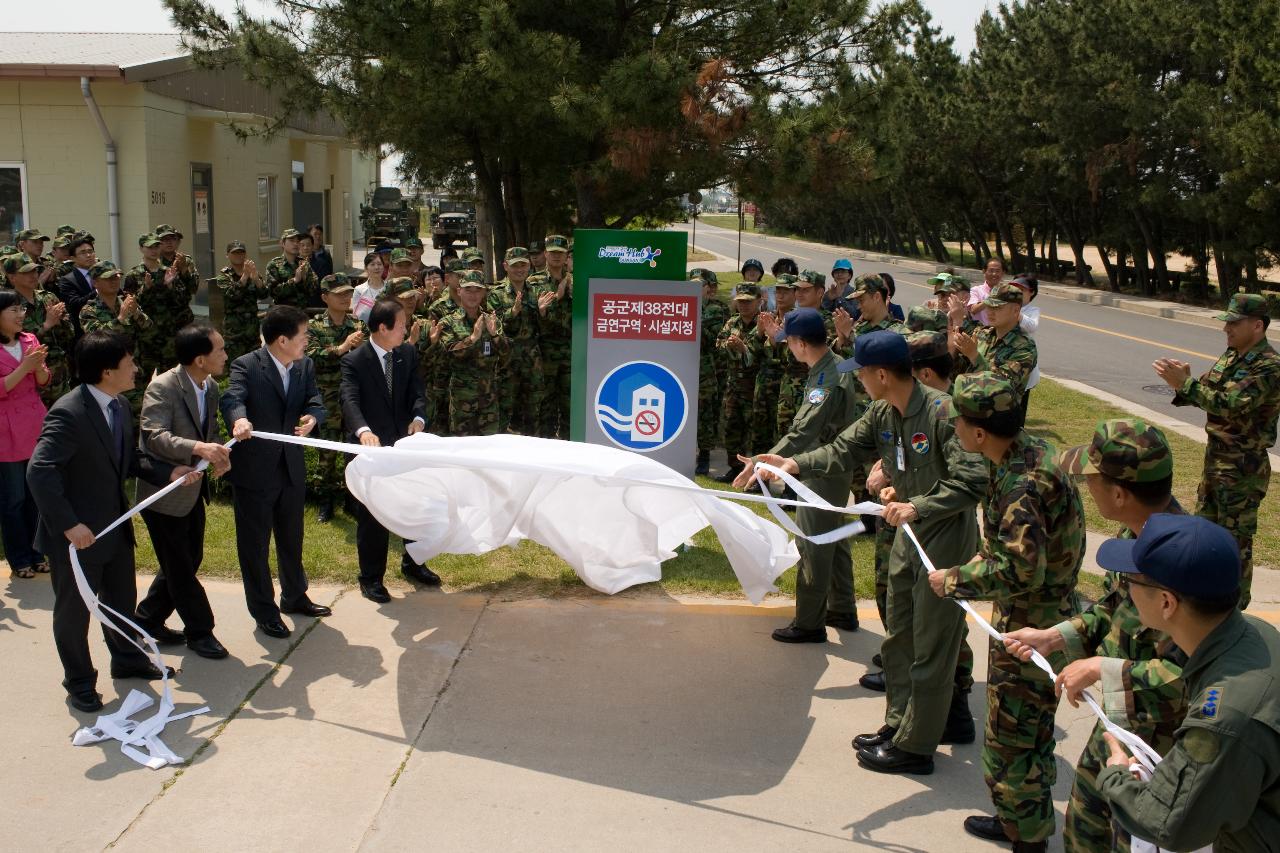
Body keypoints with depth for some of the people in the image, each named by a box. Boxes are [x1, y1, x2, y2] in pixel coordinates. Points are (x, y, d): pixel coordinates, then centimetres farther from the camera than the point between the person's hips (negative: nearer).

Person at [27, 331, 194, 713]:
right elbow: (40, 471, -30)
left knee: (122, 598, 23)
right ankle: (79, 681, 29)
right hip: (78, 535, -8)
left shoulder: (119, 406, 2)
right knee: (74, 609, 11)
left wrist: (168, 471, -6)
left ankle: (127, 659, 44)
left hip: (115, 526, 8)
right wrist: (69, 525, -31)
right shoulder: (69, 413, -25)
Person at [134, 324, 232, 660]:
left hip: (193, 490, 8)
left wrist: (220, 451, -13)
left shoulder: (211, 386, 2)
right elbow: (154, 437, -30)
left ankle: (148, 619, 35)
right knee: (180, 568, 4)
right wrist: (198, 448, -45)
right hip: (164, 492, -8)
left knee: (189, 560, 18)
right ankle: (199, 631, 19)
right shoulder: (162, 387, -22)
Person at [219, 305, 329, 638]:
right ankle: (263, 611, 23)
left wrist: (312, 416, -27)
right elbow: (232, 398, -30)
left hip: (292, 467, 6)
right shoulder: (246, 366, -16)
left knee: (292, 538, 21)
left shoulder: (305, 366, 3)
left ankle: (294, 596, 40)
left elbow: (315, 401, -3)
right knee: (255, 545, 7)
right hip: (254, 470, -6)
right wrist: (239, 419, -53)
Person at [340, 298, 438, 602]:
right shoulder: (354, 360, -14)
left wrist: (418, 418, -23)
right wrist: (363, 431, -46)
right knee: (372, 513, 3)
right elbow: (350, 400, -27)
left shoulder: (408, 353, 2)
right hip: (372, 445, -5)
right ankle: (371, 577, 16)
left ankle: (412, 563, 36)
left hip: (405, 441, 5)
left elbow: (417, 392, -3)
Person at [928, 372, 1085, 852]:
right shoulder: (1033, 450, 1)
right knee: (1033, 730, 23)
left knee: (1010, 740, 4)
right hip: (1051, 615, 10)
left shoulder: (1020, 485, -29)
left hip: (1028, 627, -10)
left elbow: (1021, 572, -31)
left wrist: (954, 581, -18)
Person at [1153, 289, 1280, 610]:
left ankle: (1235, 604, 16)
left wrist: (1184, 383, -31)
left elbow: (1229, 405, -30)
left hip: (1243, 466, -9)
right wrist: (1184, 380, -14)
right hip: (1217, 455, 9)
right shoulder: (1231, 356, 7)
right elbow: (1207, 391, 7)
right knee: (1204, 522, 20)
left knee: (1235, 536, 2)